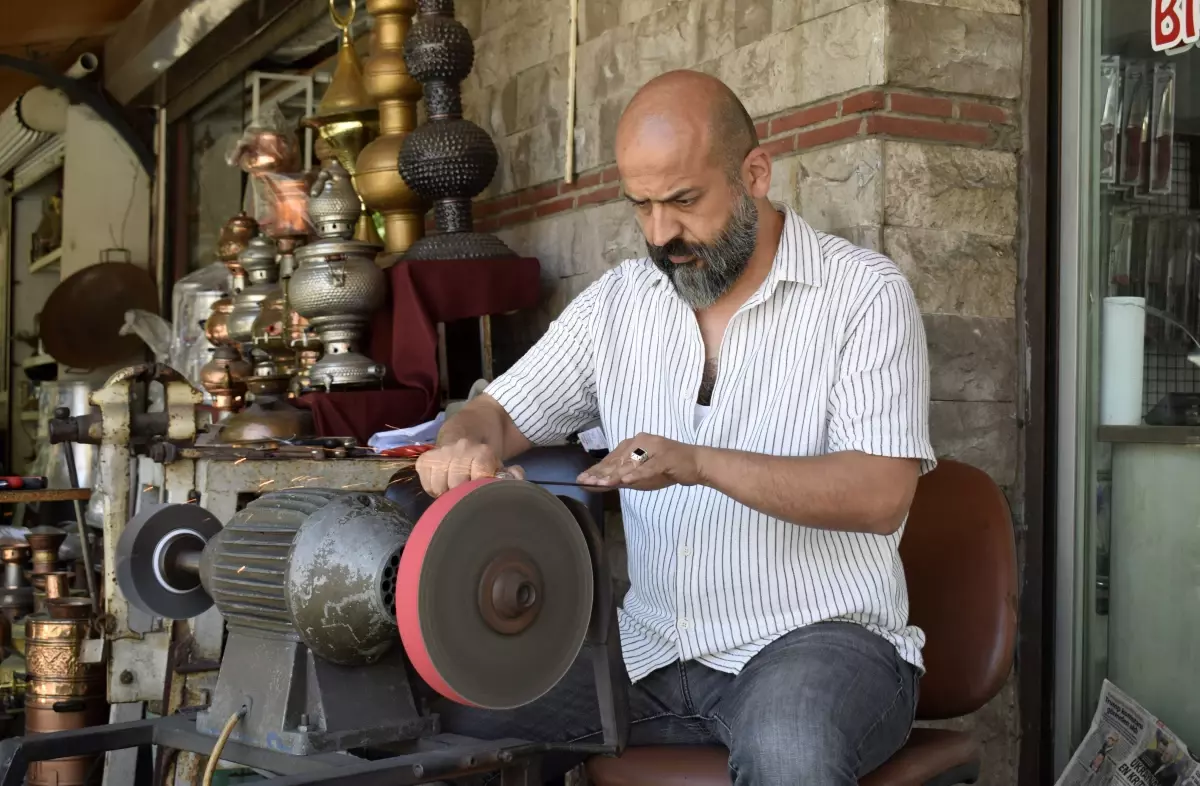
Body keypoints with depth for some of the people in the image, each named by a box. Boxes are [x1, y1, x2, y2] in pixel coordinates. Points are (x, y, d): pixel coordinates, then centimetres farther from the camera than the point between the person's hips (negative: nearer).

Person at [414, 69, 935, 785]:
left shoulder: (865, 292, -5)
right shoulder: (618, 302, 10)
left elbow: (881, 494, -15)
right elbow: (500, 415, 14)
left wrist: (700, 463, -28)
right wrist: (466, 447, -12)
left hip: (820, 635, -4)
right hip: (652, 648, 5)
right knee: (462, 714, -14)